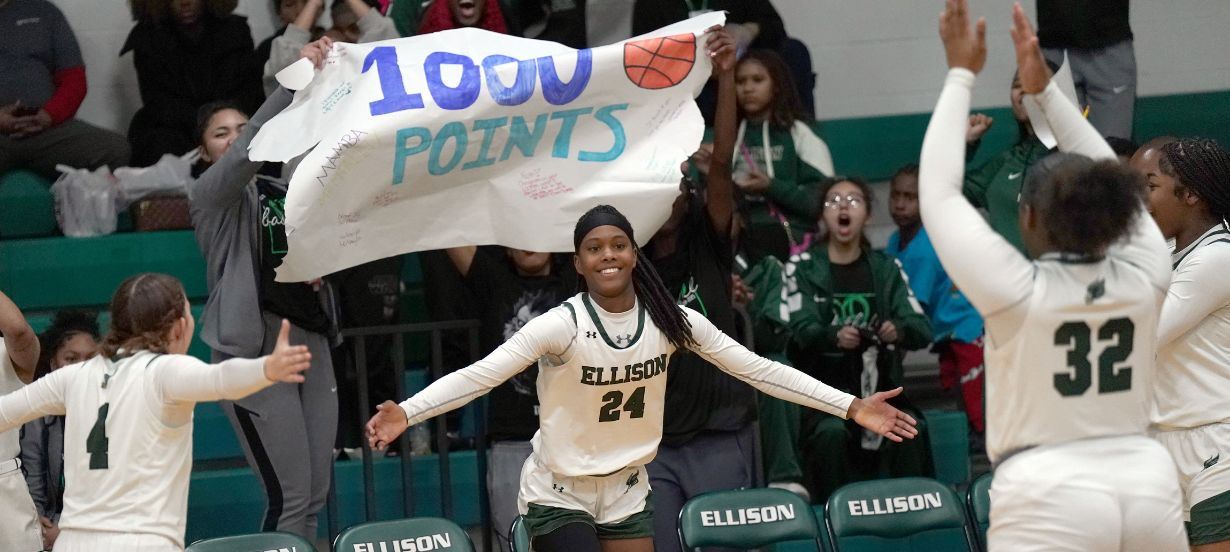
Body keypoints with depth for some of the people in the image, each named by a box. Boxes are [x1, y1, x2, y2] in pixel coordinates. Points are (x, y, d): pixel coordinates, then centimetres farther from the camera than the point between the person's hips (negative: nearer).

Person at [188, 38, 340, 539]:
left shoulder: (284, 192, 17)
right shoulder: (210, 195, -2)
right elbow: (248, 150, -21)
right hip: (255, 348, -7)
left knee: (316, 495, 6)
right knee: (289, 496, -11)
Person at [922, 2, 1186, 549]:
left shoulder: (1017, 290, -10)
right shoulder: (1143, 278, 0)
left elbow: (938, 190, 0)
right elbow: (1109, 185, 17)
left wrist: (962, 74, 8)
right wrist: (1044, 88, 19)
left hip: (1050, 498, -5)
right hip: (1148, 487, 5)